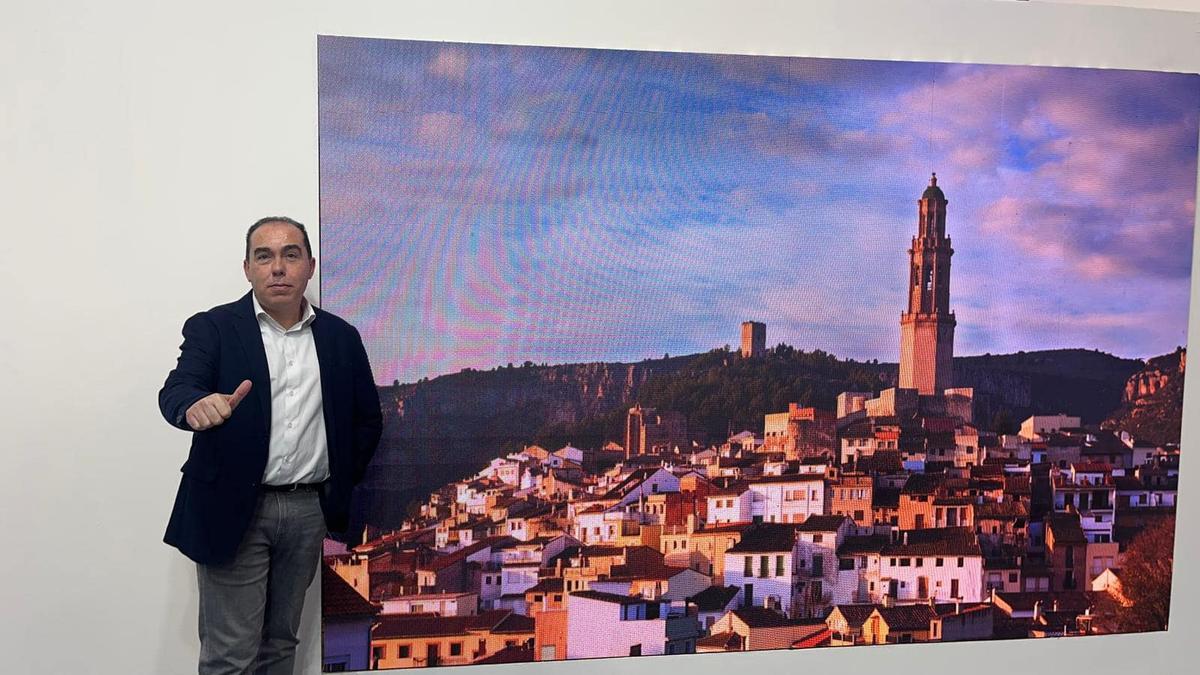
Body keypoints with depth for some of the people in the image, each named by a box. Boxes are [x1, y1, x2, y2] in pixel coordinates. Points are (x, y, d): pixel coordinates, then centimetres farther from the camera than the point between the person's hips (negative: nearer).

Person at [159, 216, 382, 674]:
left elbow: (367, 418, 14)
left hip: (310, 511, 3)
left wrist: (343, 481, 6)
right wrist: (197, 406, -41)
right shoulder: (213, 328, -3)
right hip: (235, 510, -3)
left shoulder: (341, 337, 6)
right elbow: (175, 391, -18)